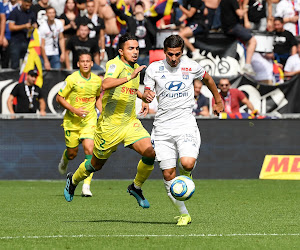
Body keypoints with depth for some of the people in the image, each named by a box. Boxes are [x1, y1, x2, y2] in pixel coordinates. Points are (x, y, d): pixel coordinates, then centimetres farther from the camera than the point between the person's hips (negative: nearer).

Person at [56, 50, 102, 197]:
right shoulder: (72, 79, -12)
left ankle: (86, 186, -13)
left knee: (89, 150, -16)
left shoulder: (97, 80, 1)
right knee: (72, 153, 8)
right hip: (72, 120, -2)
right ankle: (64, 159, 48)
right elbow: (59, 98, -5)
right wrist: (74, 110, -17)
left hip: (89, 120, 2)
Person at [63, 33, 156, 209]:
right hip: (109, 125, -6)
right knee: (97, 165, 11)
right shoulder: (115, 64, -17)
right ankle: (73, 180, 43)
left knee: (150, 152, -18)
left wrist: (143, 100, 16)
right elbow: (106, 84, -39)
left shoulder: (136, 67, 8)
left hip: (130, 122, 6)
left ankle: (136, 187, 5)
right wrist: (130, 77, -46)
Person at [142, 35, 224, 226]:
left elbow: (207, 79, 22)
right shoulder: (154, 69, 1)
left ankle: (186, 175, 14)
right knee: (168, 174, -3)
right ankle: (184, 214, 11)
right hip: (163, 126, 1)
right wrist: (147, 96, -21)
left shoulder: (191, 67, 3)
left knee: (187, 163, -25)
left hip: (186, 124, -1)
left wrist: (218, 101, 31)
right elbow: (146, 92, 4)